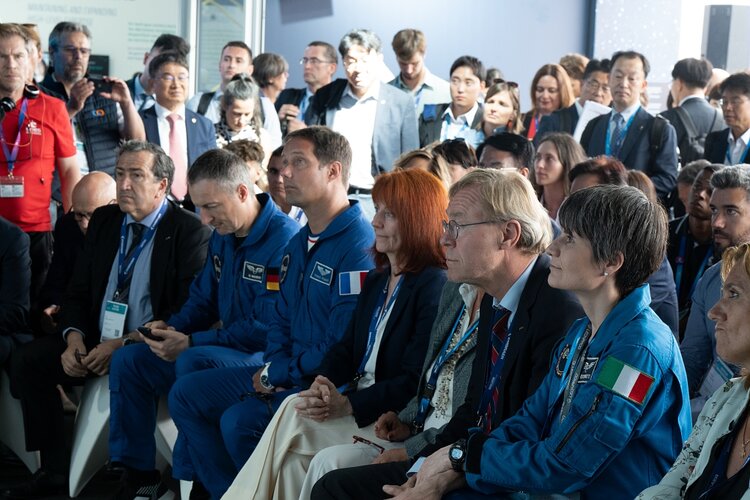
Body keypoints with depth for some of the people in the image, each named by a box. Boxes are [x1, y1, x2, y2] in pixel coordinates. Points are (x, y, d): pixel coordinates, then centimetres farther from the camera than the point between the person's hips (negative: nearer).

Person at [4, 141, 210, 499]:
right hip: (96, 342, 7)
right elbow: (77, 291, 14)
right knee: (27, 360, -10)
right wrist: (74, 338, -7)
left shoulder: (189, 231, -9)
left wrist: (124, 345, -21)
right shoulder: (103, 221, 11)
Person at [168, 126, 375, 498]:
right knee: (186, 394, 6)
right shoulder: (298, 244, 13)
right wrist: (273, 368, -1)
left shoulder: (359, 247, -19)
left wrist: (277, 374, -13)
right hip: (286, 373, 10)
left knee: (239, 420, -27)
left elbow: (342, 349, -23)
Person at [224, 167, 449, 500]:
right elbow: (347, 348, 13)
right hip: (356, 400, 7)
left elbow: (413, 382, -17)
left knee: (294, 420, -22)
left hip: (395, 418, -7)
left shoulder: (434, 286, -12)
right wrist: (324, 383, -9)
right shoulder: (375, 280, 17)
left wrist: (347, 404, -23)